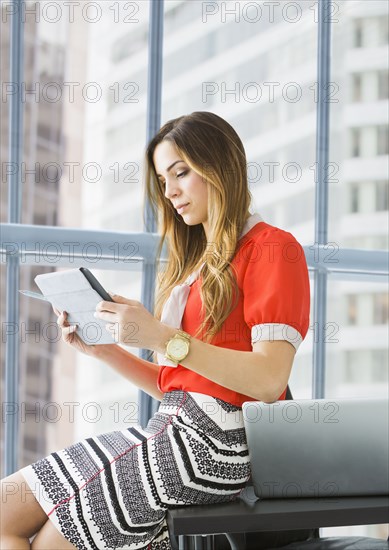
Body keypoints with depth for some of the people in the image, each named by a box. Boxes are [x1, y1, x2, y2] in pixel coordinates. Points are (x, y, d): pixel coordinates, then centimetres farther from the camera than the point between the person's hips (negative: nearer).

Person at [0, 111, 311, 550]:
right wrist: (104, 349, 6)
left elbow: (269, 379, -17)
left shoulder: (272, 248, -3)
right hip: (171, 430, 8)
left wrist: (162, 337, -21)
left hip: (215, 445, -8)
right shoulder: (193, 261, 22)